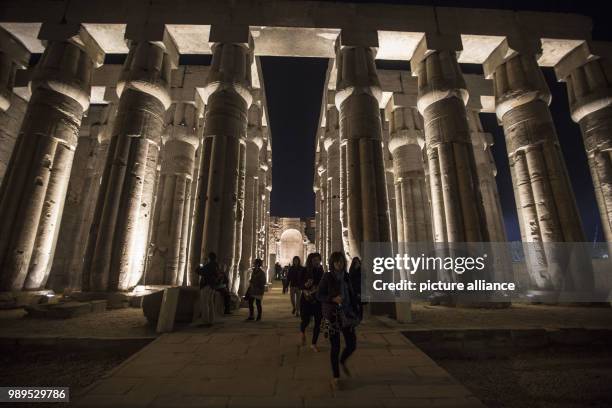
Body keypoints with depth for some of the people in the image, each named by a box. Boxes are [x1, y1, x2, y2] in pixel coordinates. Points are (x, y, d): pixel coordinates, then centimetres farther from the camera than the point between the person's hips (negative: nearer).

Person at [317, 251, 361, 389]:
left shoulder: (346, 276, 3)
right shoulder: (327, 277, -10)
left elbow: (352, 295, 10)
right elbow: (319, 295, -8)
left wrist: (355, 312, 7)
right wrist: (333, 299, -23)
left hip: (346, 314, 4)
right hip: (332, 316, -4)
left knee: (352, 344, 5)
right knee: (335, 347, 4)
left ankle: (342, 362, 38)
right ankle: (335, 377, 26)